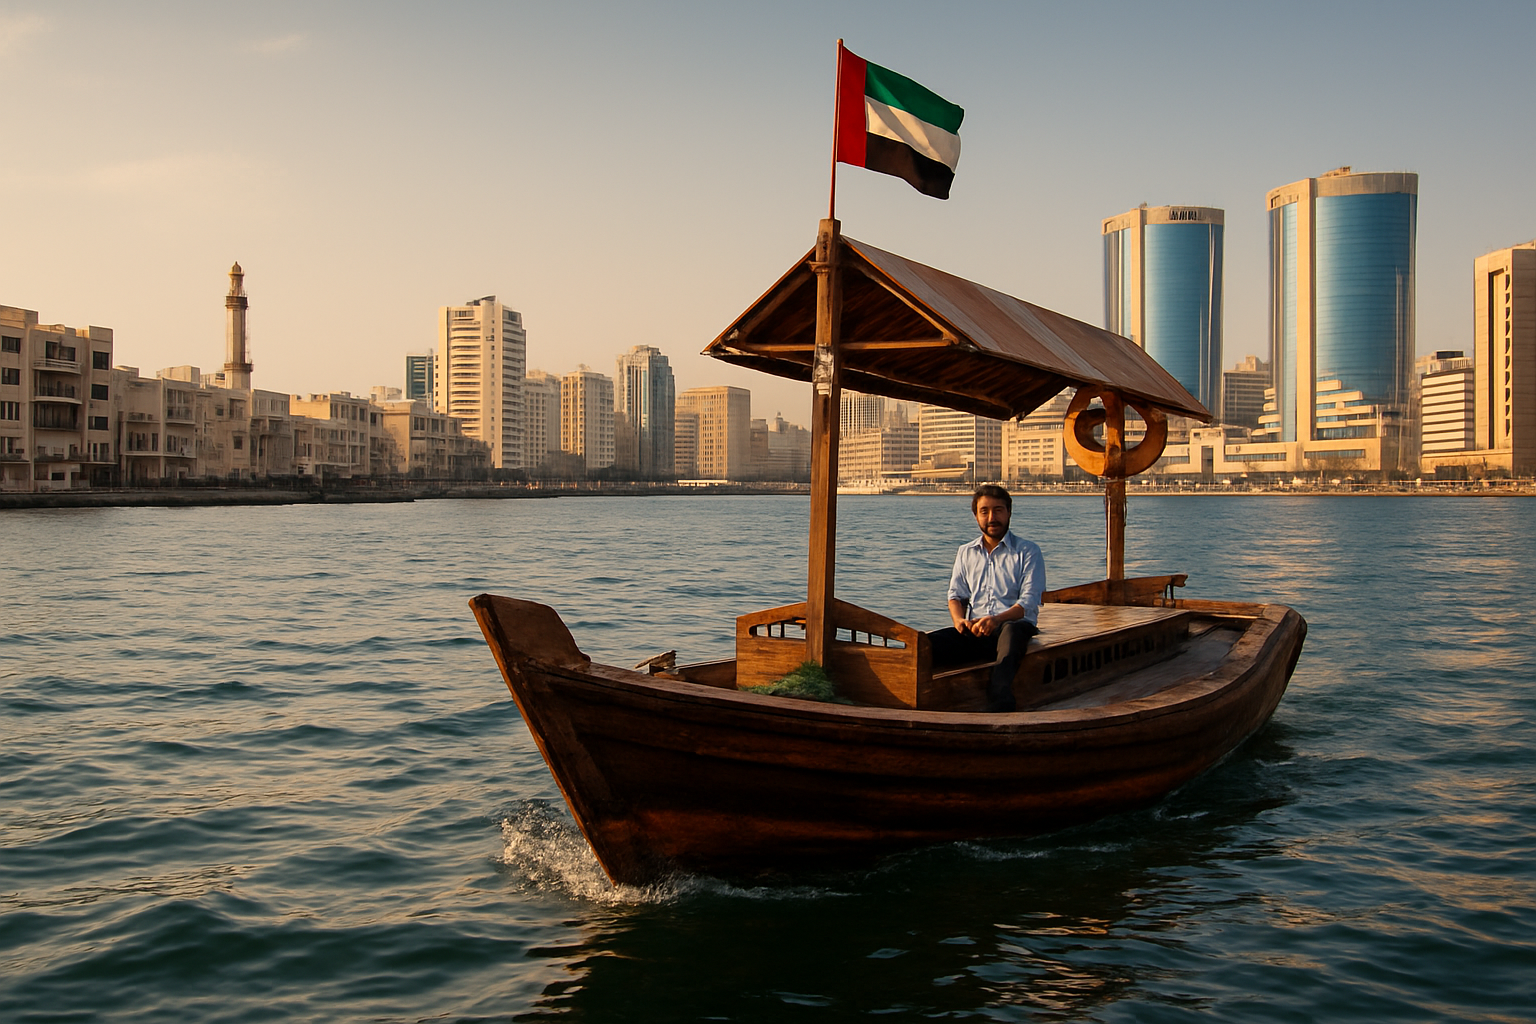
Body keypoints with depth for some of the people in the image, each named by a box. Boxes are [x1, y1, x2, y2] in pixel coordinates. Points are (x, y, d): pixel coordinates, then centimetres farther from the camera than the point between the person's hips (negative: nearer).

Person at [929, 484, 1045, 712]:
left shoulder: (1028, 551, 10)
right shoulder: (965, 553, 25)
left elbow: (1028, 602, -2)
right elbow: (956, 595, 18)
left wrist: (997, 620, -22)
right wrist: (959, 619, -7)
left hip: (1014, 626, -4)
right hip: (973, 631, 4)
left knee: (1011, 633, -43)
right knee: (927, 643, -27)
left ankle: (998, 710, -59)